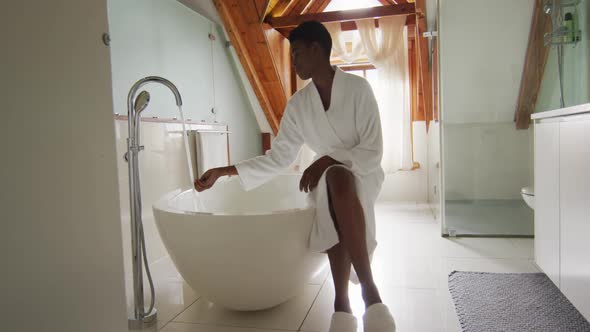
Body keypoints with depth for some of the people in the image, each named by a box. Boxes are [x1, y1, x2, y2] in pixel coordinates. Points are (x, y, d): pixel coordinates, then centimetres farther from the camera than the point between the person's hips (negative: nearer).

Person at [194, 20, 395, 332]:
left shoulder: (358, 88, -12)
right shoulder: (297, 104, 0)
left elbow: (373, 150, -14)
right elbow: (278, 158, -1)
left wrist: (326, 160, -24)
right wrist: (224, 171, -7)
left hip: (363, 173, -2)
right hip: (326, 178, 3)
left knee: (339, 177, -38)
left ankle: (342, 302, -36)